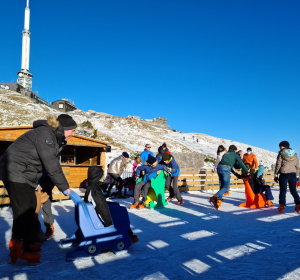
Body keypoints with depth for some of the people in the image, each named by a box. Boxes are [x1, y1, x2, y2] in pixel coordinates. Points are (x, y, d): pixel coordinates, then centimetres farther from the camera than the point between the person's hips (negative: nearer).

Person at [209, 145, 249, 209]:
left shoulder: (226, 154, 31)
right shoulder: (235, 154, 17)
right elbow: (241, 164, 17)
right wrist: (247, 172, 27)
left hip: (219, 167, 6)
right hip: (226, 169, -6)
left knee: (222, 186, 14)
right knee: (226, 187, -1)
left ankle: (218, 201, 4)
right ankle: (215, 197, -20)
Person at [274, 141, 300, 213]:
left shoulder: (281, 154, -3)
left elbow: (278, 165, -5)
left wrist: (275, 175, 0)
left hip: (284, 174, -4)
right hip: (293, 174, 4)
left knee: (283, 191, 0)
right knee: (294, 190, 11)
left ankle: (282, 206, -6)